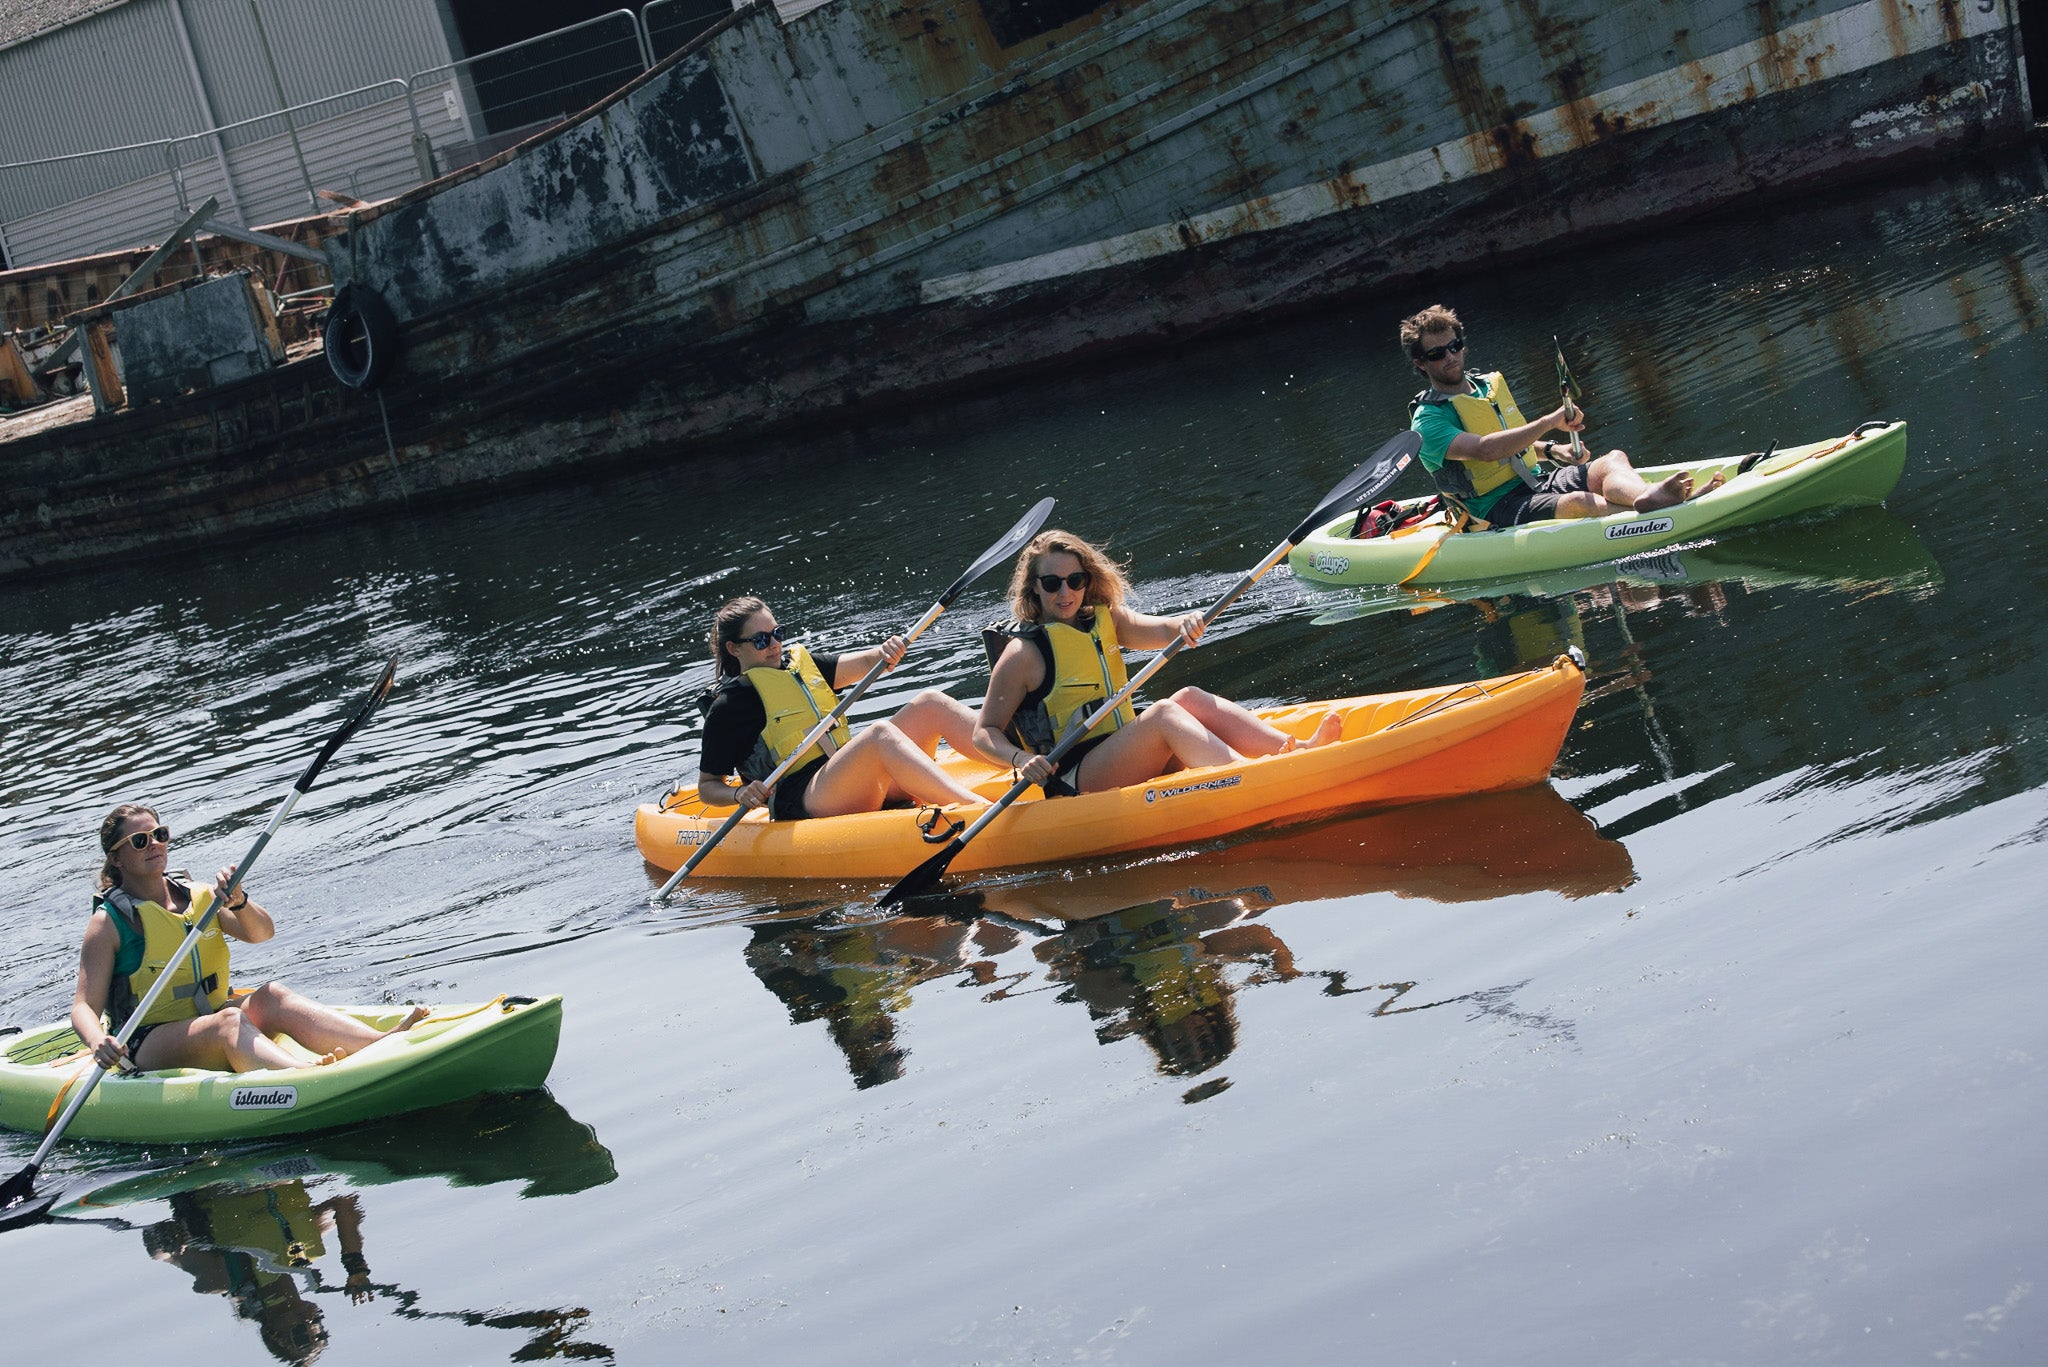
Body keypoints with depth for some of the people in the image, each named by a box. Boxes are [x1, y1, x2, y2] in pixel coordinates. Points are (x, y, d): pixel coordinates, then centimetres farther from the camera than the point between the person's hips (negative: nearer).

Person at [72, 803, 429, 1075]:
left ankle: (385, 1043, -45)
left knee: (272, 997, -23)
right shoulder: (109, 921, -3)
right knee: (228, 1022, -34)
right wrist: (98, 1042, -31)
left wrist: (238, 903, -21)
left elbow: (262, 933, 0)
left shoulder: (197, 896, 12)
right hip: (147, 1045, -5)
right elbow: (84, 1006, -10)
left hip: (208, 1017, 5)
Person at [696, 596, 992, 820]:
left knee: (931, 704, -9)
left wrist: (887, 651, -12)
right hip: (803, 802, -8)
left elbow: (863, 663, 11)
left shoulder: (801, 665, 23)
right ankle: (980, 808, -54)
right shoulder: (729, 704, 5)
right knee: (880, 733, -34)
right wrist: (741, 794, -15)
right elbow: (707, 787, 6)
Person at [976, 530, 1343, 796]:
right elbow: (985, 733, -5)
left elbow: (1159, 631, -3)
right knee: (1164, 714, -28)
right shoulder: (1022, 653, -5)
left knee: (1190, 699, -16)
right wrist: (1021, 760, -24)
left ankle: (1296, 749, -32)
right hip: (1073, 781, -7)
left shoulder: (1105, 620, 14)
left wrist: (1185, 624, -26)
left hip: (1128, 758, 7)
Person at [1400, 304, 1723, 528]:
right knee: (1579, 502, -36)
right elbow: (1482, 449, -27)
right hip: (1498, 511, -8)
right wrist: (1549, 423, -32)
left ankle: (1647, 496, -52)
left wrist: (1551, 451, 14)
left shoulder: (1489, 385, 19)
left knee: (1614, 460, -17)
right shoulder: (1428, 419, -9)